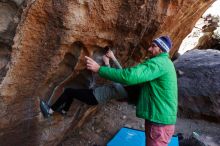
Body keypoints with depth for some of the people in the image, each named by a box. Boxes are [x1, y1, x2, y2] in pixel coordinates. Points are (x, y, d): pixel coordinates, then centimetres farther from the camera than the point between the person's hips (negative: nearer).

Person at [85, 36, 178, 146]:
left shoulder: (158, 62, -20)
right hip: (160, 118, 10)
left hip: (159, 121, -10)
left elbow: (129, 76, -33)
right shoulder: (164, 62, 15)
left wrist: (99, 69, -27)